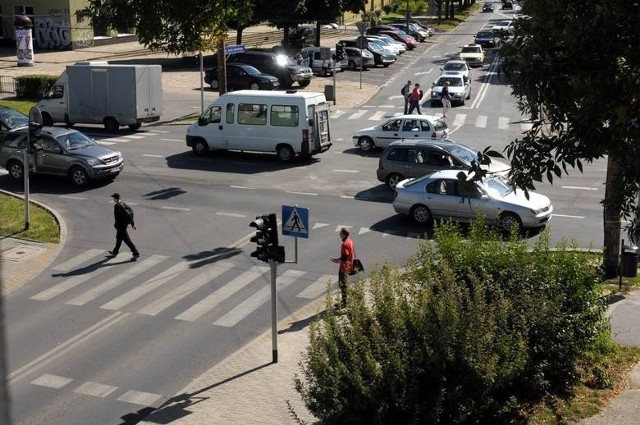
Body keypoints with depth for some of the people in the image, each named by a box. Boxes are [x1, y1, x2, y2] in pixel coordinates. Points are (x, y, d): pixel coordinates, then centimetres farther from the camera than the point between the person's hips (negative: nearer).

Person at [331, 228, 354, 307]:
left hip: (344, 267, -10)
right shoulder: (350, 241, 6)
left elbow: (344, 257, -27)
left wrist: (336, 260, -11)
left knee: (342, 284, 0)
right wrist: (338, 259, 15)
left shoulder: (344, 244, -23)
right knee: (343, 284, 19)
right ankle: (344, 301, 27)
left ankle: (344, 303, 6)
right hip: (349, 266, 10)